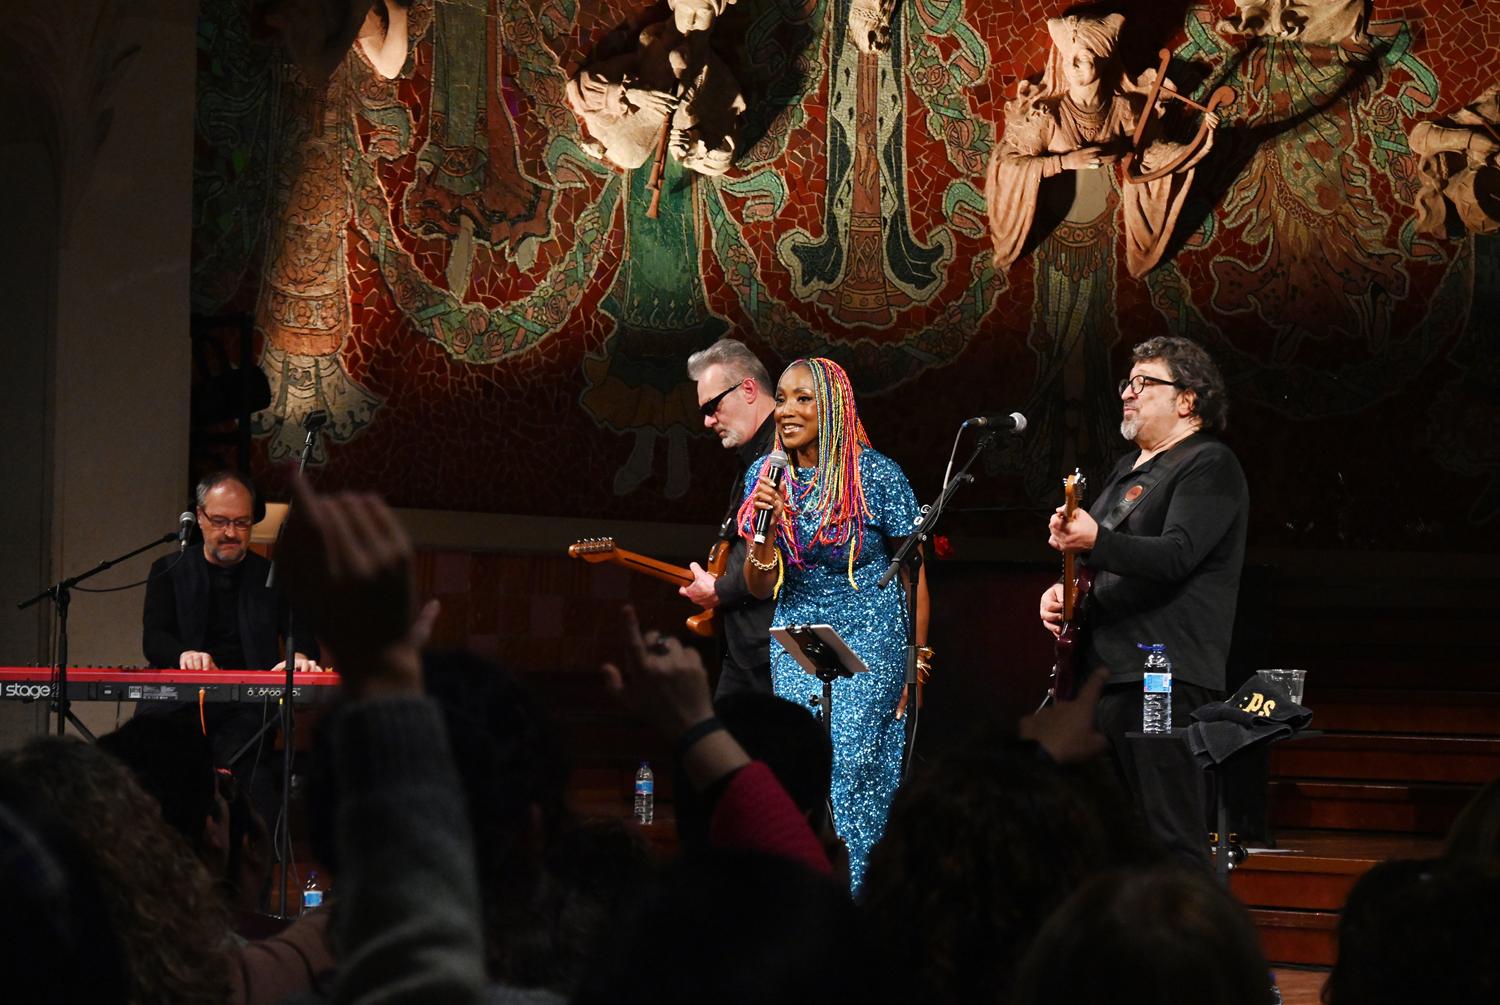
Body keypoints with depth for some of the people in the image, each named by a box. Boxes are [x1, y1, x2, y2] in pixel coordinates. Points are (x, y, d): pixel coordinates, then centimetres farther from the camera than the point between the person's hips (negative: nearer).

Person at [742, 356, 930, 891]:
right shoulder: (765, 477, 4)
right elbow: (759, 587, 6)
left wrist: (919, 664, -2)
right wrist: (766, 527, -14)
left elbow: (914, 571, -1)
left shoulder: (876, 475, -9)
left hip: (869, 646, -5)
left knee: (847, 774, -12)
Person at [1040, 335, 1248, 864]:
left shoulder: (1208, 465, -5)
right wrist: (1062, 590, 12)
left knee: (1168, 832, -14)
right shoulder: (1127, 470, 24)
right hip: (1105, 675, 10)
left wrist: (1095, 541, -35)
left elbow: (1176, 556, -20)